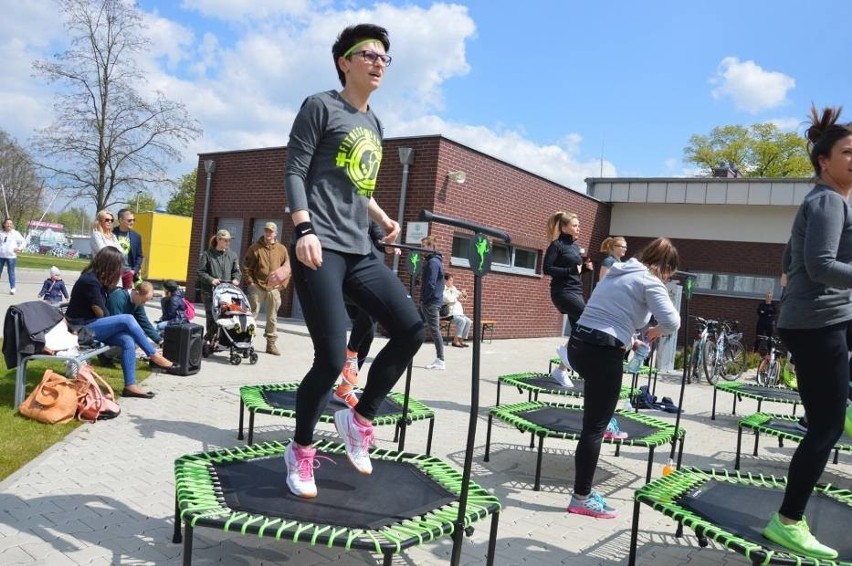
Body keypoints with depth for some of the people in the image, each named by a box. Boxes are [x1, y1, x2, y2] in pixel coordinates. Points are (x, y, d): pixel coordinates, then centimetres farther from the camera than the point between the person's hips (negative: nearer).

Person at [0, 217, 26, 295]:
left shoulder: (15, 233, 0)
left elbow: (24, 241, 3)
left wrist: (20, 248, -11)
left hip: (11, 256, -4)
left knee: (11, 272, -2)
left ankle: (12, 288, 2)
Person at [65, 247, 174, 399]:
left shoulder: (98, 278, 11)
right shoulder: (90, 281, -19)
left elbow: (103, 310, 8)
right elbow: (101, 312, -14)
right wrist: (118, 323, 0)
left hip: (92, 325, 9)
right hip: (83, 328, -9)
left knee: (128, 340, -15)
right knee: (127, 319, -25)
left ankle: (130, 386, -15)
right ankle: (154, 355, -14)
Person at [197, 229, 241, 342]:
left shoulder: (232, 255, 12)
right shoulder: (207, 254, 3)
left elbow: (236, 271, 13)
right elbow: (201, 272, 1)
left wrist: (235, 279, -8)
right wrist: (211, 280, -14)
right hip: (210, 291, -2)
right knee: (211, 316, -4)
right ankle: (211, 338, 6)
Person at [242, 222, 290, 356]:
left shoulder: (282, 249, 6)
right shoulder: (255, 248, 1)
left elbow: (287, 269, 9)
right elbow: (246, 266, 3)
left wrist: (282, 284, 1)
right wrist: (250, 282, -3)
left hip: (274, 289, 2)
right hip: (257, 287, -2)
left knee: (272, 317, 6)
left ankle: (271, 344, 13)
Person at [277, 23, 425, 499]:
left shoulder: (375, 125, 22)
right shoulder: (320, 107, 1)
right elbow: (295, 173, -7)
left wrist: (384, 219, 13)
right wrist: (304, 230, -19)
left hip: (360, 250, 8)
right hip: (321, 248, -7)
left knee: (411, 329, -5)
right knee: (332, 359, -11)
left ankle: (359, 419, 13)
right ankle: (301, 450, 14)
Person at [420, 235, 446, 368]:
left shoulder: (433, 262, -14)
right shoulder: (430, 260, 18)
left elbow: (431, 284, -22)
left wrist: (424, 299, -16)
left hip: (431, 301, -11)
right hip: (428, 301, 11)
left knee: (434, 330, -8)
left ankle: (440, 361, -4)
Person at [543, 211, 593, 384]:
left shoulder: (576, 246, 15)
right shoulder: (556, 245, -7)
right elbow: (547, 269, -15)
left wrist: (586, 267, 3)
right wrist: (571, 270, -19)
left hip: (576, 291, 8)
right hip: (562, 291, -8)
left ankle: (561, 370, 15)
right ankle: (566, 348, -4)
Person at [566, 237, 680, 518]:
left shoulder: (617, 273, 21)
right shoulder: (650, 282, -3)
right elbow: (672, 321, -16)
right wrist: (656, 331, 5)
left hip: (577, 343, 8)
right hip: (602, 351, -8)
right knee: (594, 427, -2)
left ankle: (605, 422, 55)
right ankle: (582, 498, 4)